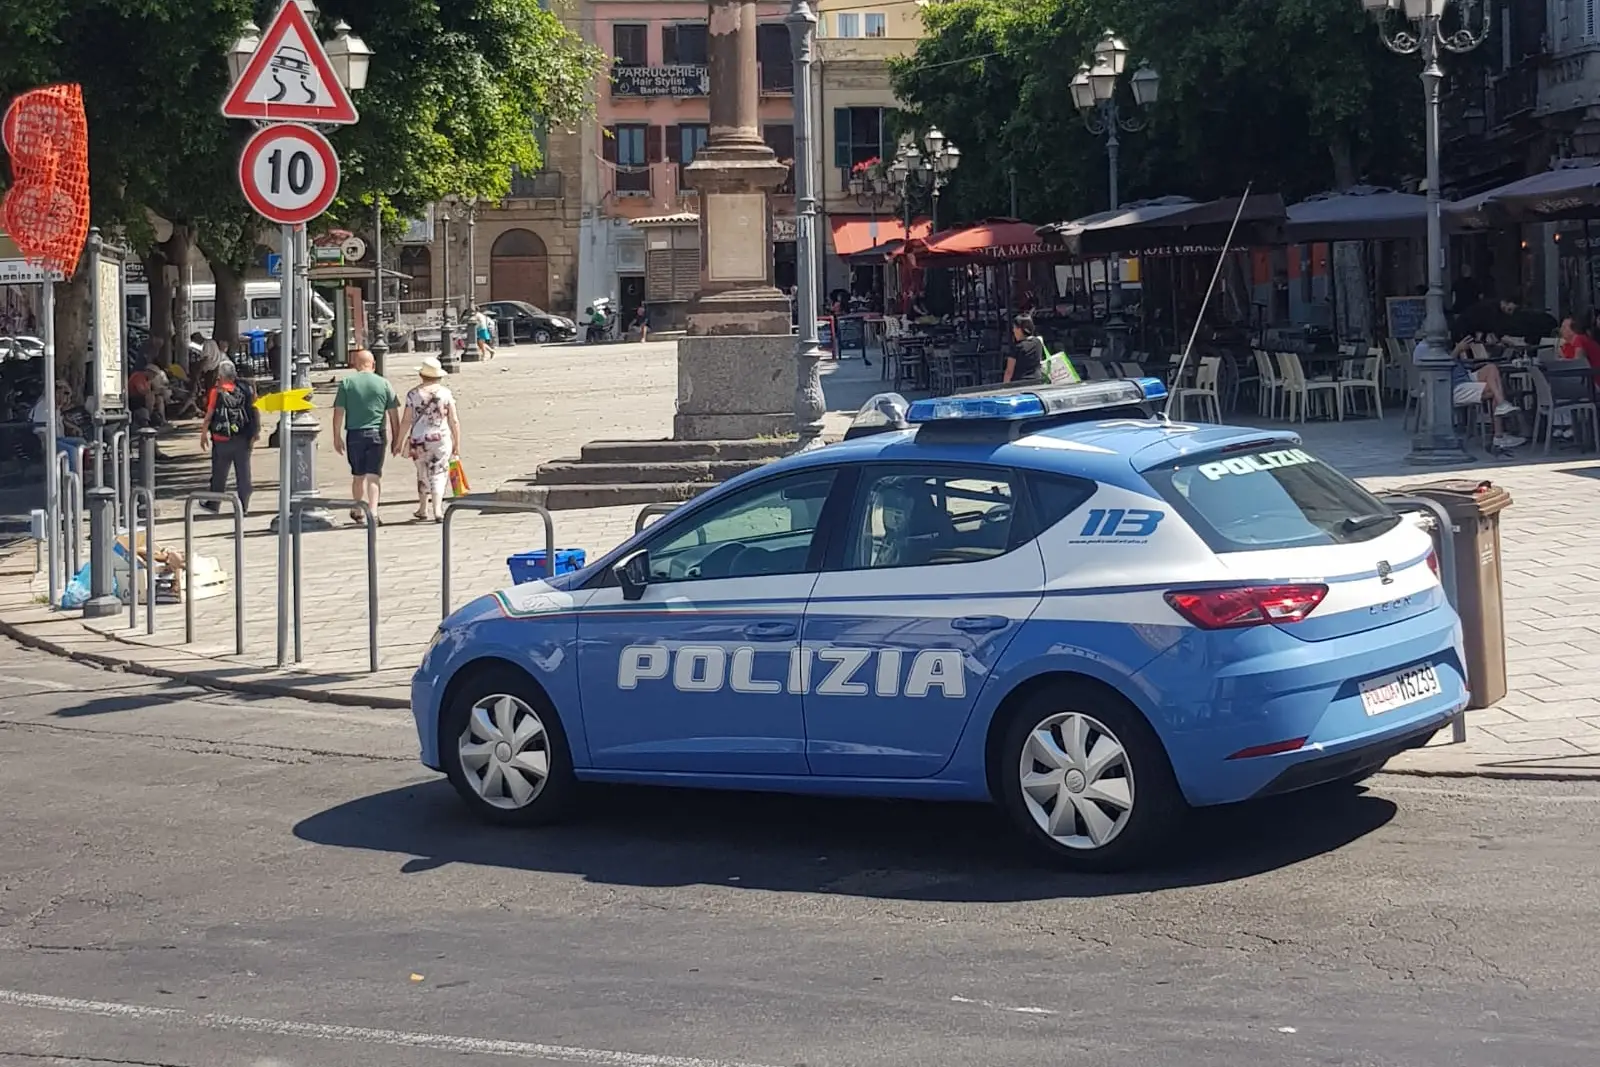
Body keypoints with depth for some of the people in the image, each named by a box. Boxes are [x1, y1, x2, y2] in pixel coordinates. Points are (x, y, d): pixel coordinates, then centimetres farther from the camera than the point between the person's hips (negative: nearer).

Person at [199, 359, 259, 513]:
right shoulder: (247, 389, -1)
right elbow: (255, 413, 0)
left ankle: (214, 505, 19)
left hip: (222, 440, -2)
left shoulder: (216, 392, -10)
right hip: (243, 440, 2)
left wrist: (203, 435, 2)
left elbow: (209, 416, -9)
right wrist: (255, 434, 7)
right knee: (243, 474, 8)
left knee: (219, 474, 9)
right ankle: (244, 505, 10)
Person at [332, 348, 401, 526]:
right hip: (377, 433, -1)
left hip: (354, 434, 1)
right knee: (374, 475, -2)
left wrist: (337, 437, 5)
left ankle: (357, 511, 29)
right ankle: (373, 512, -17)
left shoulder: (347, 383, 1)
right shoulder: (384, 384, 2)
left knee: (358, 475, 15)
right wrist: (396, 438, 10)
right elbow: (393, 415, 3)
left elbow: (338, 412, -1)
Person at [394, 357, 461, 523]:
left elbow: (406, 421, -3)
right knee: (439, 474, 2)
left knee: (423, 474, 18)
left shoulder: (413, 394, -3)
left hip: (418, 441, 1)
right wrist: (457, 445, 6)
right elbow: (454, 421, -2)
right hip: (441, 439, -1)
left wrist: (398, 443, 5)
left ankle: (423, 510, 28)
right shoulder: (445, 393, -2)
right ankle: (437, 510, -12)